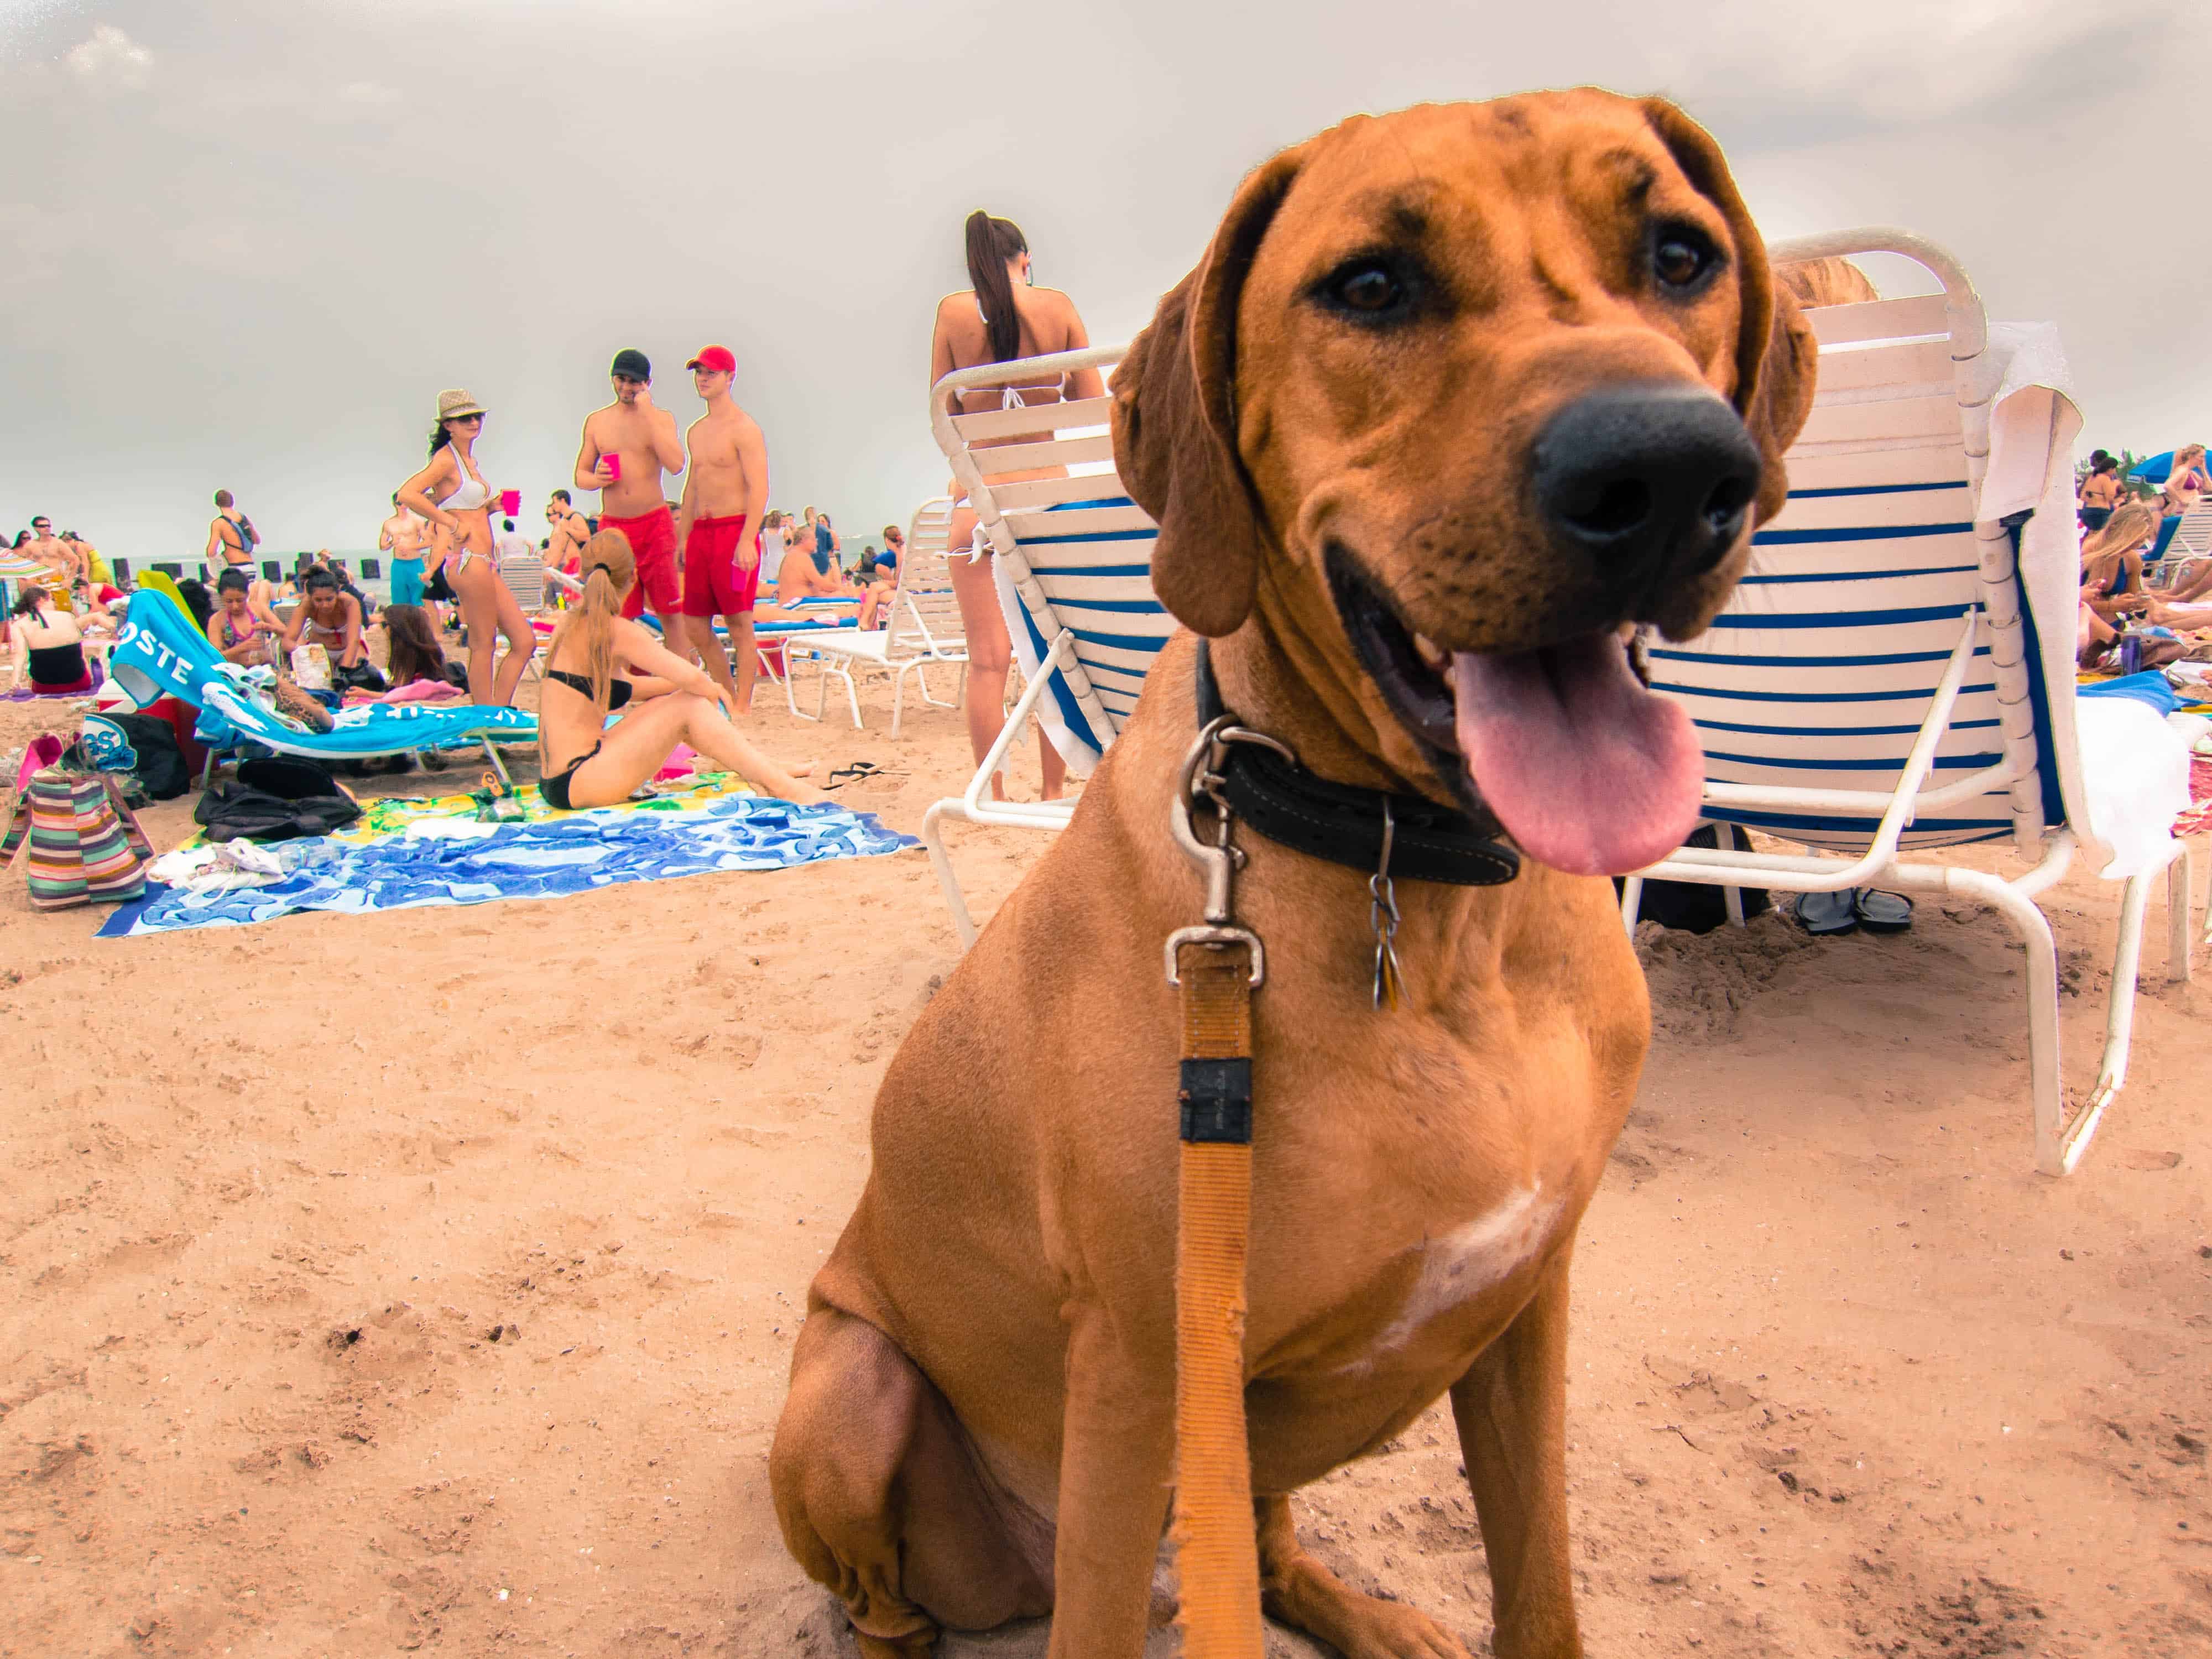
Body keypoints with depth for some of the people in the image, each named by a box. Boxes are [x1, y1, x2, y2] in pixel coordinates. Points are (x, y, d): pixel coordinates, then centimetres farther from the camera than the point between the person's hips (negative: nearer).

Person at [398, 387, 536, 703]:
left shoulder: (469, 460, 19)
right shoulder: (447, 459, -8)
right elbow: (407, 494, -22)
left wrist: (492, 506, 12)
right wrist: (452, 524, -18)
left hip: (484, 563, 9)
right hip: (467, 560, -9)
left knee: (525, 642, 8)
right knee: (484, 645, -6)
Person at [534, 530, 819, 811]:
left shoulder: (573, 622, 11)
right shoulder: (616, 630, -15)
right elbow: (691, 678, -21)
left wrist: (672, 686, 22)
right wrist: (714, 691, 1)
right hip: (576, 783, -9)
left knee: (672, 703, 16)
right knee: (689, 706, -9)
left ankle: (768, 769, 20)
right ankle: (781, 787, -8)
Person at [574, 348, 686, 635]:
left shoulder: (661, 418, 3)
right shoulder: (596, 421, 11)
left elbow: (676, 465, -15)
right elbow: (580, 475, 16)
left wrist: (647, 412, -14)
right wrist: (596, 479, -9)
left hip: (654, 524, -2)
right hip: (612, 526, 3)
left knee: (669, 610, -2)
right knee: (617, 616, 2)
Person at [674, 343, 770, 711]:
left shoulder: (744, 428, -7)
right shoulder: (696, 431, 18)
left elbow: (759, 489, -14)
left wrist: (747, 541, -23)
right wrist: (683, 538, 20)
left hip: (735, 529, -8)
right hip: (701, 532, 8)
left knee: (739, 623, -4)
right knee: (694, 624, 8)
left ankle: (743, 703, 1)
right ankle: (727, 694, 21)